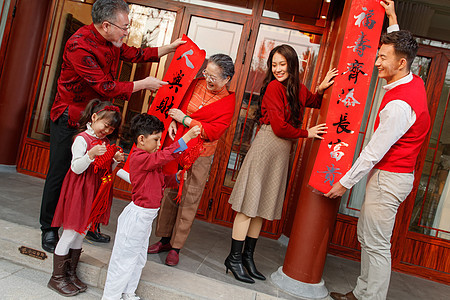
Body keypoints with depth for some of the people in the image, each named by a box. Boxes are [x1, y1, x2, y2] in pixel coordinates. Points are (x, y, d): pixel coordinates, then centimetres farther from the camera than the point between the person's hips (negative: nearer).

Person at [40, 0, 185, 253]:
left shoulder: (111, 41, 2)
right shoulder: (80, 46, -25)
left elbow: (136, 54, 18)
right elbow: (106, 88, -26)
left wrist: (169, 48, 13)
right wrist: (144, 84, -17)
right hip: (69, 118, -7)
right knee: (60, 173, 1)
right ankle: (49, 229, 19)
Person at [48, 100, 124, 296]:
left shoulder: (106, 142, 9)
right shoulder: (82, 139, -13)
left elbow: (108, 170, 13)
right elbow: (76, 168, -19)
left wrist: (116, 160, -6)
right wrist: (91, 154, -34)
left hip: (94, 193, 7)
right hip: (79, 192, -7)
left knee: (80, 235, 16)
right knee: (70, 234, 2)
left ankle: (70, 274, 28)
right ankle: (57, 278, 17)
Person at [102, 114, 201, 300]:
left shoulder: (150, 161, 11)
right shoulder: (138, 158, -20)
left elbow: (160, 181, 18)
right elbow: (164, 156, -32)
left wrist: (175, 178, 0)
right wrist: (187, 137, -32)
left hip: (146, 217, 10)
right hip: (137, 214, -10)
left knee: (138, 259, 22)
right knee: (124, 259, 3)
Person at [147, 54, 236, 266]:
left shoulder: (228, 102, -9)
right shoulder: (197, 84, 4)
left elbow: (213, 132, -17)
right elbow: (179, 103, 14)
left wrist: (184, 119, -16)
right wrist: (173, 122, -6)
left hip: (200, 155, -4)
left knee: (189, 199, 2)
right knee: (170, 192, 10)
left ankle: (176, 247, 16)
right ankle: (165, 239, 26)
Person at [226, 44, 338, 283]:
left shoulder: (299, 90, 12)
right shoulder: (273, 87, -9)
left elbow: (313, 103, 34)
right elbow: (279, 127, -14)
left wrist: (321, 89, 14)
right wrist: (307, 133, -2)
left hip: (283, 151, 7)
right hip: (267, 145, -7)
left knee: (263, 207, 12)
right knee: (249, 205, -3)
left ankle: (248, 256, 24)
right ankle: (234, 258, 9)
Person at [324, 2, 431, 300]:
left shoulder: (399, 105, -24)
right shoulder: (415, 82, 5)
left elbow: (374, 152, -20)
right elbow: (401, 50, 28)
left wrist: (345, 183, -11)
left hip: (389, 178, -10)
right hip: (393, 173, 10)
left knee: (377, 244, -1)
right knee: (366, 235, 17)